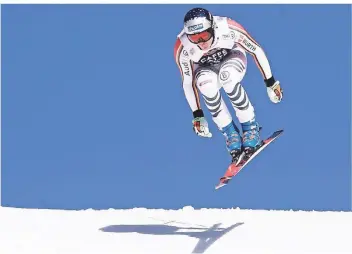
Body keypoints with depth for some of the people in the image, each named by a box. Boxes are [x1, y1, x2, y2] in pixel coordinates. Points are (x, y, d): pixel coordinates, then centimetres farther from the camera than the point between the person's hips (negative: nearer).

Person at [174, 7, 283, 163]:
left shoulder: (229, 28, -35)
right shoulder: (182, 49, -30)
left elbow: (256, 50, -19)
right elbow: (188, 82, -15)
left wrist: (270, 83, -13)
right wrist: (197, 115, -11)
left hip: (233, 58, -1)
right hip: (206, 68, 1)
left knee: (227, 74, -36)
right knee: (205, 81, -35)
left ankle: (250, 127, -19)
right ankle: (229, 132, -17)